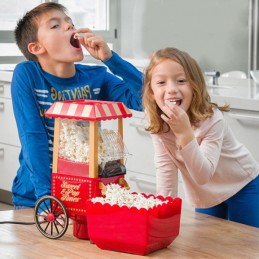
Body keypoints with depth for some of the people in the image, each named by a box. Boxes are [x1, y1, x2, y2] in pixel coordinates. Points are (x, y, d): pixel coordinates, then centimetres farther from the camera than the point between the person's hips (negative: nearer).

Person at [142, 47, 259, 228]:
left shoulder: (212, 120, -31)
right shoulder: (158, 122, -17)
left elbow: (203, 175, -36)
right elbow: (165, 169, -12)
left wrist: (185, 133, -46)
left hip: (242, 187, -4)